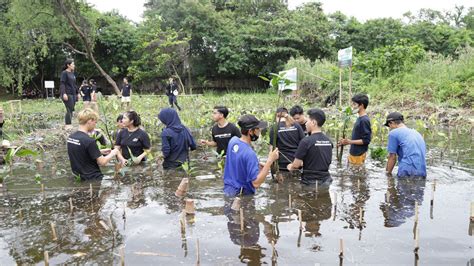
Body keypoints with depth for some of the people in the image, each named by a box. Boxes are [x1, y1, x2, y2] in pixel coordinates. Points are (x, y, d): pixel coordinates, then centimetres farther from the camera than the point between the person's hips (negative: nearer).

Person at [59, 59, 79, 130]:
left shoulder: (72, 73, 18)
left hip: (73, 94, 8)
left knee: (71, 110, 7)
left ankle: (68, 125, 12)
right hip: (67, 94, -8)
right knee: (69, 110, -11)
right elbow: (62, 84, -13)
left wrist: (77, 93, 23)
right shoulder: (64, 73, -6)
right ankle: (67, 125, -6)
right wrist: (64, 93, -24)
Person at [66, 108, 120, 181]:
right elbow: (102, 162, -18)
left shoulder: (71, 137, 3)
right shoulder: (89, 141, -22)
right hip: (92, 178, -9)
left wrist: (100, 152, 13)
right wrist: (113, 153, -1)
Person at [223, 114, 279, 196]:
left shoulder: (233, 140, -5)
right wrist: (270, 161, -31)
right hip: (242, 195, -8)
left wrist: (257, 165, 4)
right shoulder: (250, 154, -30)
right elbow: (256, 183, -31)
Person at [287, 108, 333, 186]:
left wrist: (290, 167, 10)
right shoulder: (328, 141, 3)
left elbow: (296, 165, -13)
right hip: (326, 180, 6)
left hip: (311, 182, -6)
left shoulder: (306, 141, -16)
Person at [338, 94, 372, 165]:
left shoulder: (364, 120, -17)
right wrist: (346, 141, 13)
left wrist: (350, 142, -23)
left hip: (359, 154, -9)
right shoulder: (359, 118, 11)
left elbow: (366, 140, -20)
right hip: (353, 153, 9)